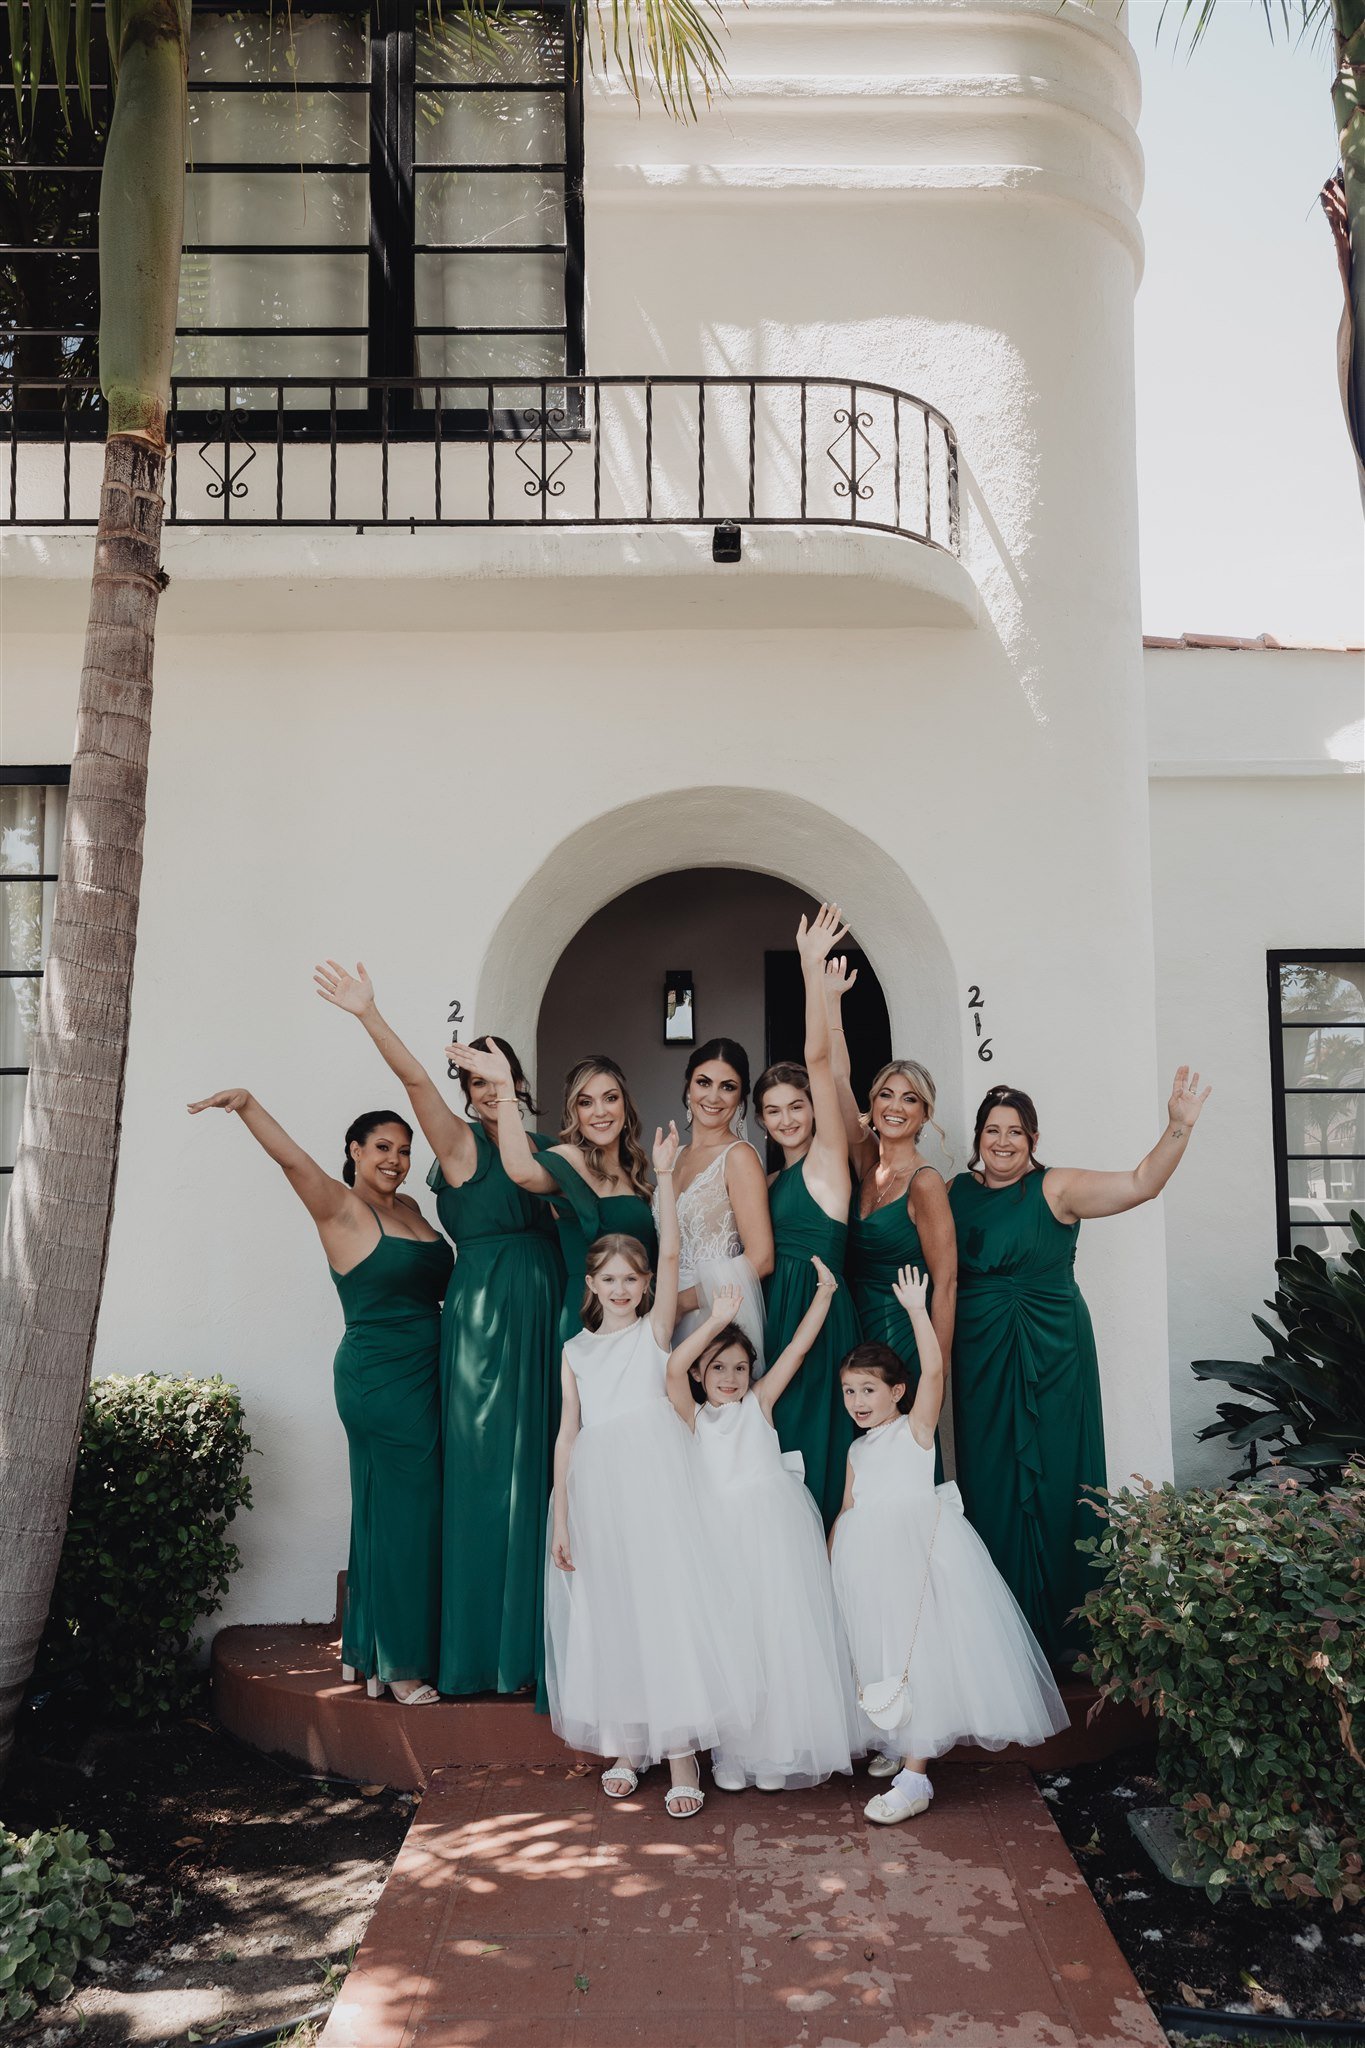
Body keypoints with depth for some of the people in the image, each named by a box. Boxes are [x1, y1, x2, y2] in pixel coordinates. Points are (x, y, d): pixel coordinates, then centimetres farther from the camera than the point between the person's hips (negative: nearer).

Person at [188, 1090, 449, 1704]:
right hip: (380, 1381, -8)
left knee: (383, 1511, 13)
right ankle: (400, 1667, 4)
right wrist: (247, 1104, -35)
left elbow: (439, 1279, 23)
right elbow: (291, 1158, -23)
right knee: (404, 1511, -5)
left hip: (420, 1377, 8)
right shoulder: (341, 1208, -7)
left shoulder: (408, 1208, 14)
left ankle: (365, 1650, 23)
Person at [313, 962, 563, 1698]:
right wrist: (369, 1015, -30)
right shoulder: (462, 1142, -2)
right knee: (484, 1466, -2)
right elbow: (415, 1079, -18)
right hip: (481, 1315, -5)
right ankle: (485, 1644, 6)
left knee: (536, 1463, 8)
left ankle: (533, 1631, 19)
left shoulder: (540, 1147, 14)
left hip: (542, 1314, 5)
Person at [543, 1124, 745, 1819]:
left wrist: (664, 1177, -15)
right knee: (607, 1611, 6)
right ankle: (625, 1745, 18)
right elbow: (568, 1431, 12)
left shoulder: (654, 1330, 6)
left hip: (654, 1479, -3)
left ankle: (681, 1751, -2)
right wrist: (560, 1516, 6)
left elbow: (670, 1254, -7)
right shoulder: (577, 1349, 15)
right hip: (594, 1485, 3)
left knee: (666, 1600, -7)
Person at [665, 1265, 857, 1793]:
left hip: (776, 1527, 0)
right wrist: (716, 1321, -18)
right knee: (732, 1635, 3)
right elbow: (675, 1366, -13)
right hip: (724, 1534, 0)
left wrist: (823, 1296, -4)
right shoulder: (694, 1416, 5)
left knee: (782, 1628, 1)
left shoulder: (758, 1403, 8)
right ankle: (734, 1753, 13)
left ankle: (780, 1750, 13)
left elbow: (796, 1350, 3)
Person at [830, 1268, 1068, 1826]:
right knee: (880, 1651, 9)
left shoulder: (915, 1428, 0)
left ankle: (915, 1775, -10)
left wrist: (916, 1308, -15)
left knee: (918, 1651, -11)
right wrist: (826, 1561, 15)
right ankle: (892, 1743, 27)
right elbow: (847, 1510, 22)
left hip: (918, 1546, -6)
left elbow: (933, 1369, -14)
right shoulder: (857, 1450, 18)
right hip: (867, 1558, 7)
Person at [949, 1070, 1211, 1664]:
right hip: (981, 1356, 3)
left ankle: (1060, 1626, 14)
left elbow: (1140, 1184, -15)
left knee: (1053, 1481, 1)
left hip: (1052, 1353, -3)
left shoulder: (1056, 1188, -5)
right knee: (989, 1484, 7)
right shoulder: (955, 1193, 6)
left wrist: (1178, 1128, -26)